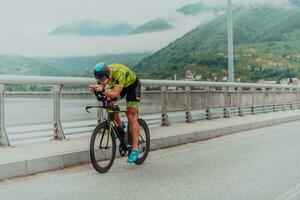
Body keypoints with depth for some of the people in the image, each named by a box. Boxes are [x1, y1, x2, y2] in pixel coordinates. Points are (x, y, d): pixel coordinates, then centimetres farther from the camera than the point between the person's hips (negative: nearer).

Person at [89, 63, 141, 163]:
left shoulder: (120, 72, -41)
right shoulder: (102, 74, -24)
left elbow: (115, 94, -43)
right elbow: (100, 88, -20)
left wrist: (103, 90, -60)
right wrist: (95, 89, -42)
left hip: (132, 84, -6)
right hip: (117, 85, 6)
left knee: (131, 116, -12)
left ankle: (135, 149, -10)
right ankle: (120, 126, 11)